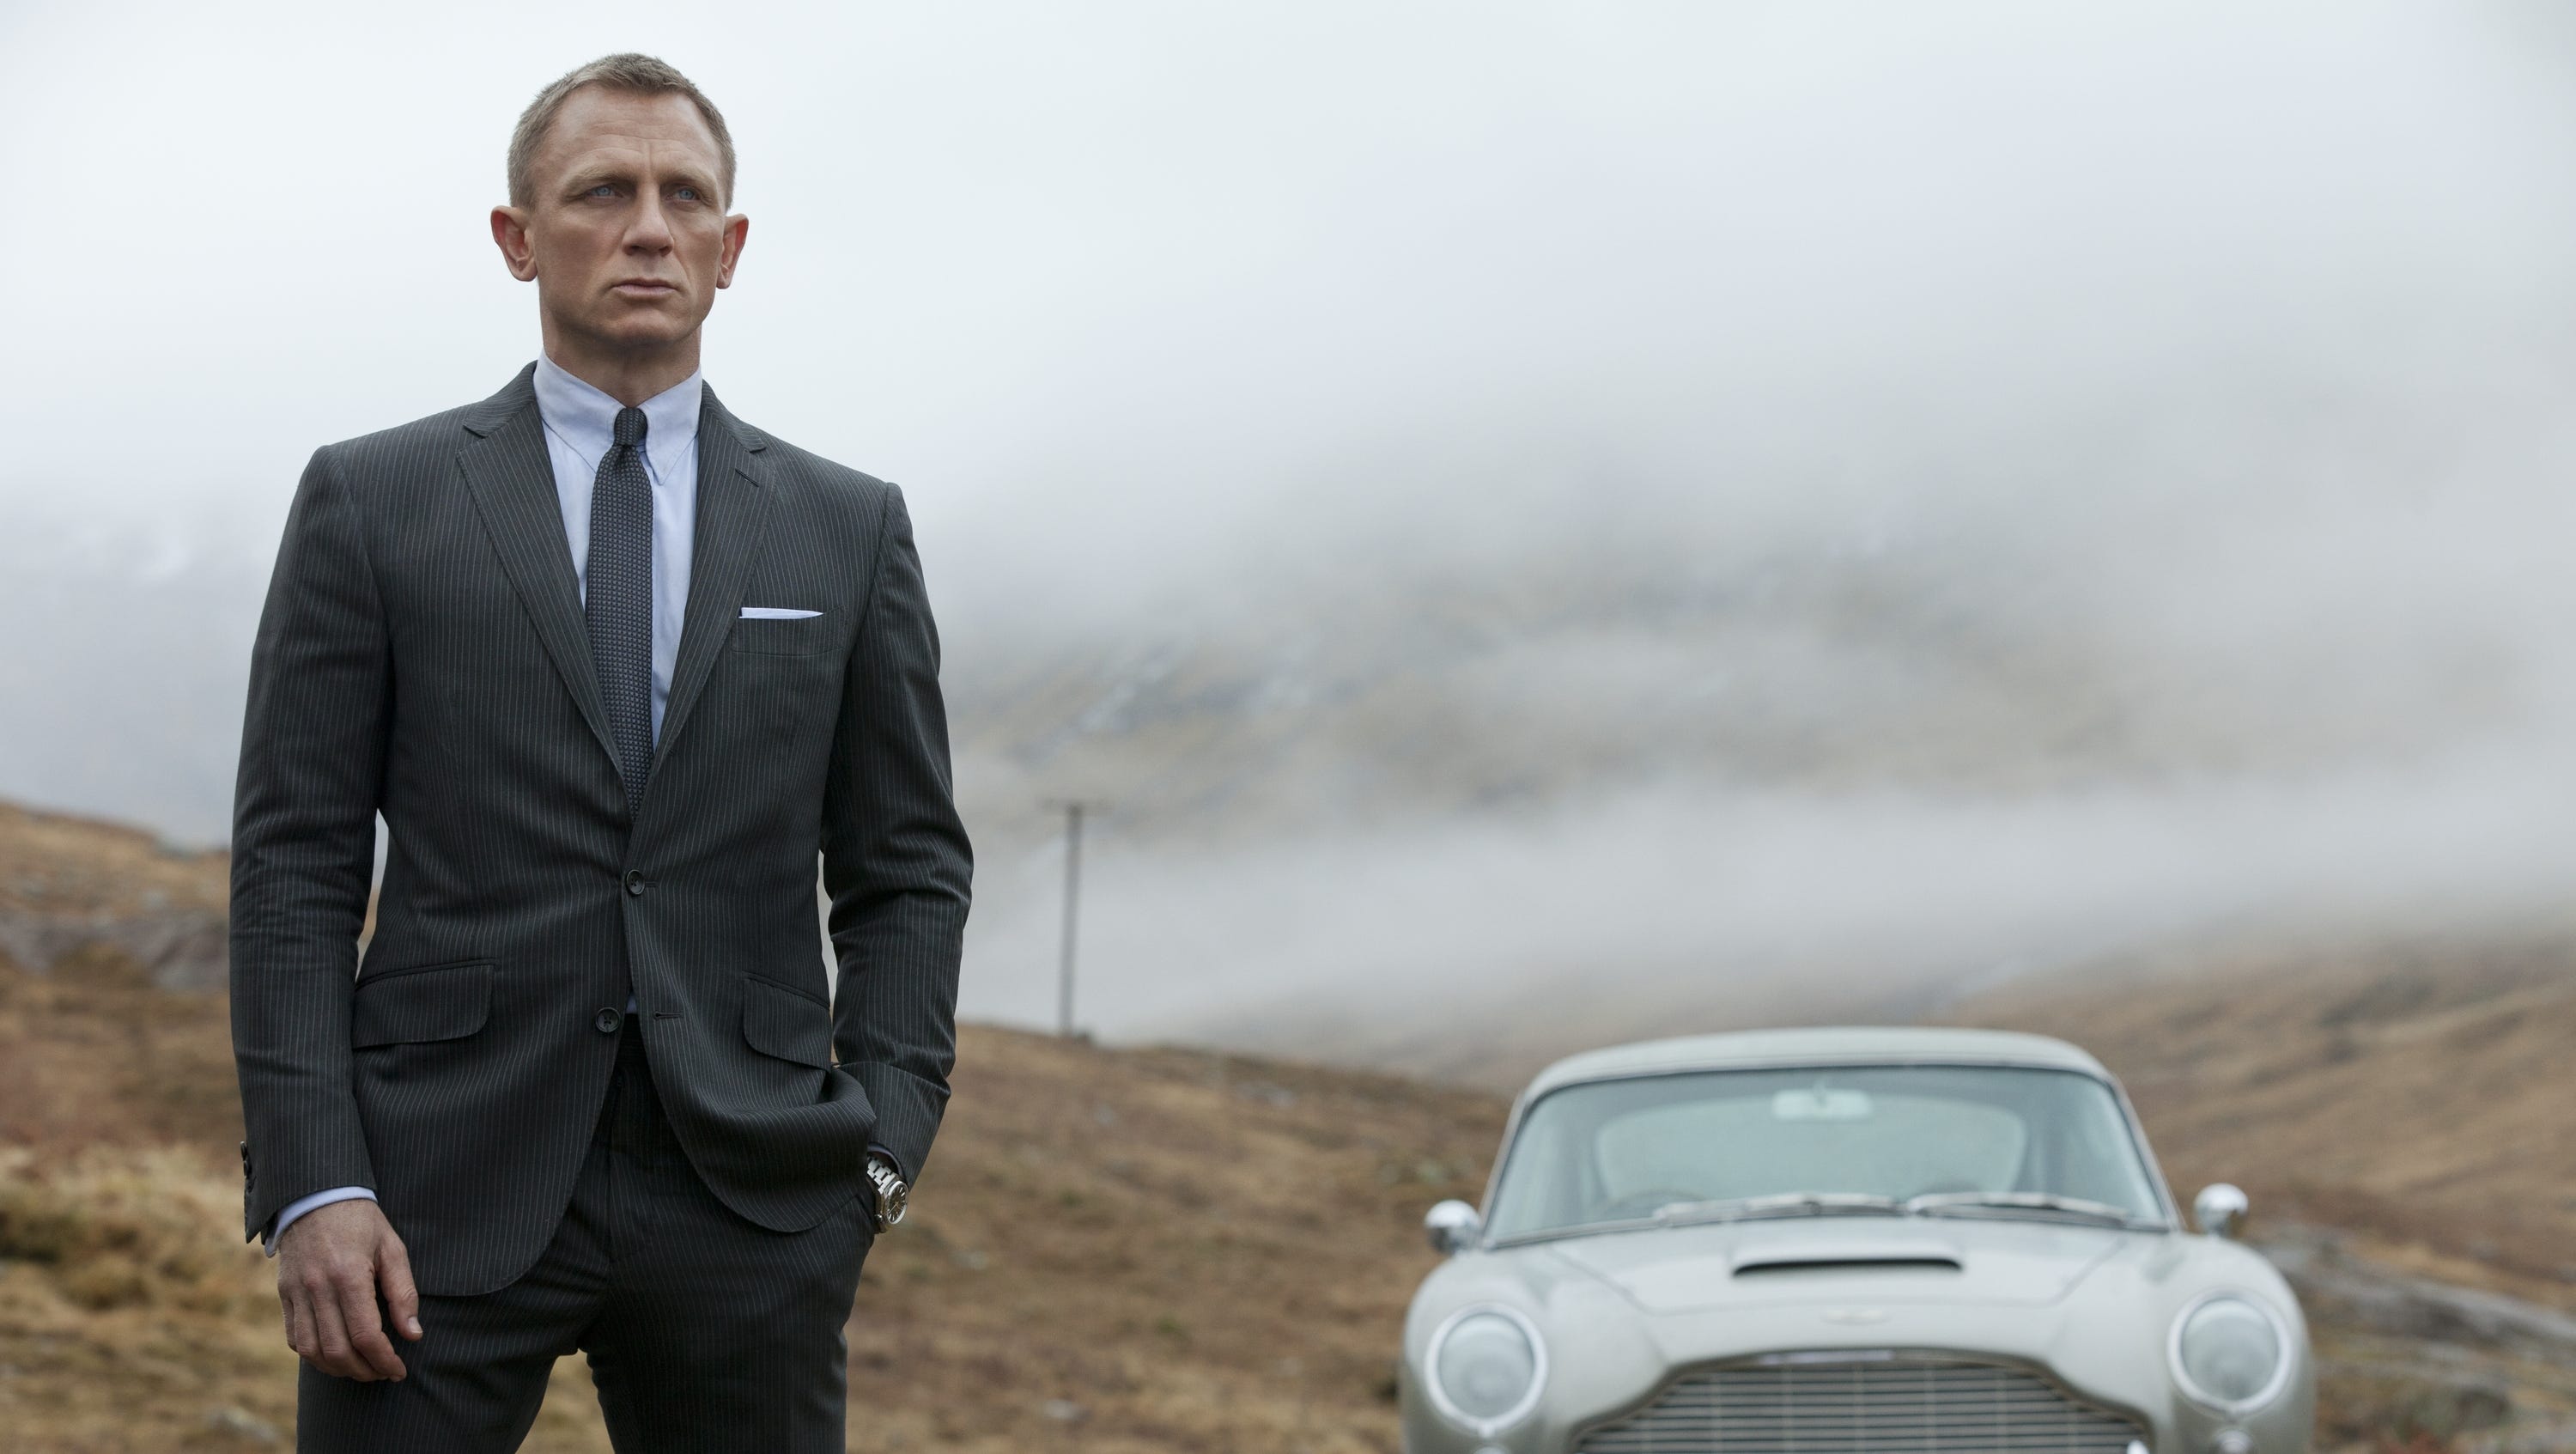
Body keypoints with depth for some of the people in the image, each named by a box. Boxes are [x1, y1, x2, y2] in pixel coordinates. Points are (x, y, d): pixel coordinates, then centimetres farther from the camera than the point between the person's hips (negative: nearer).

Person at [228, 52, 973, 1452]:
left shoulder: (849, 529, 10)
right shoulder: (370, 500, 4)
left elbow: (909, 868, 11)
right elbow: (295, 863, 1)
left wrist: (880, 1144, -1)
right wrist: (314, 1184, -8)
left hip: (749, 1197, 2)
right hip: (445, 1190, -1)